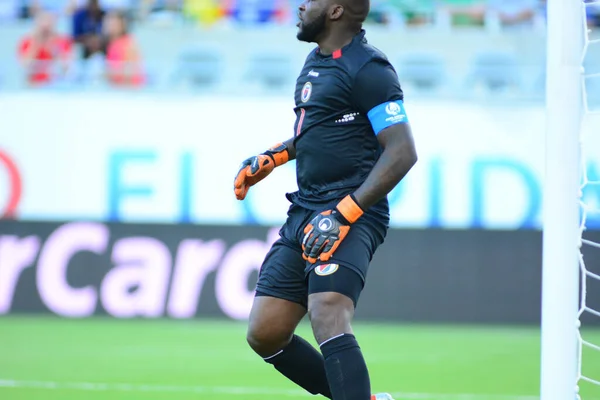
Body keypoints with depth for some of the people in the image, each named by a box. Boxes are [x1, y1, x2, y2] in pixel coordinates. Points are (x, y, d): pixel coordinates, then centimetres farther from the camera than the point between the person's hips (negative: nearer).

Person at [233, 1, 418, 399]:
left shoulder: (368, 68, -11)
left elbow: (402, 152, -18)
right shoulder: (316, 61, 17)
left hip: (352, 216, -9)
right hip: (304, 212, 9)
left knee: (328, 319, -28)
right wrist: (272, 157, 22)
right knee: (264, 334, 4)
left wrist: (344, 213, -24)